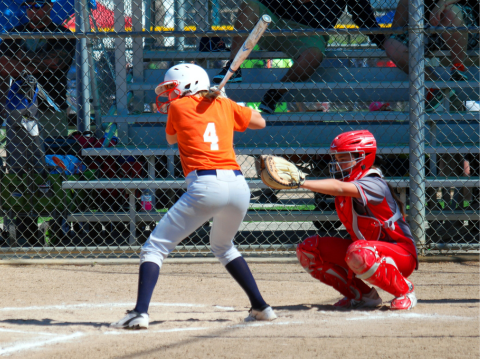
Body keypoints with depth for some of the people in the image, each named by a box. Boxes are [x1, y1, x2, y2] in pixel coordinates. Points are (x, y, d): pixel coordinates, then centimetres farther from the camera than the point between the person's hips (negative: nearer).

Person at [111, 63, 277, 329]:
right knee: (223, 246, 32)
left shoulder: (179, 107, 9)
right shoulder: (223, 105, 19)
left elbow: (171, 138, 27)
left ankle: (140, 312, -19)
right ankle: (261, 307, 26)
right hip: (238, 185, 5)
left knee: (155, 248, -1)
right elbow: (260, 122, 33)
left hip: (205, 186, -5)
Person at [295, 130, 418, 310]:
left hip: (401, 255, -8)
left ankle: (404, 290, -15)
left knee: (358, 254, -42)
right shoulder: (350, 183, 5)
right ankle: (362, 295, 5)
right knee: (307, 250, -2)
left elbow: (338, 188, -40)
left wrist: (301, 182, -45)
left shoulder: (373, 185, -24)